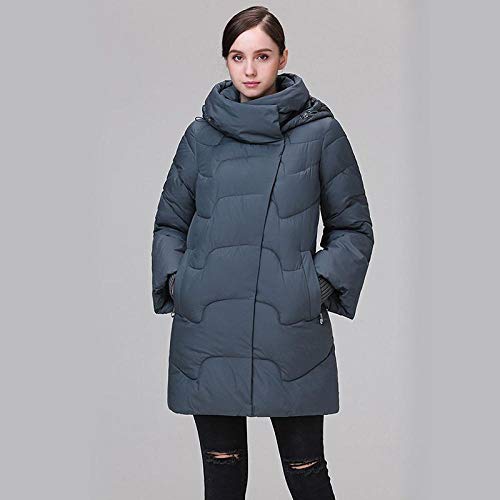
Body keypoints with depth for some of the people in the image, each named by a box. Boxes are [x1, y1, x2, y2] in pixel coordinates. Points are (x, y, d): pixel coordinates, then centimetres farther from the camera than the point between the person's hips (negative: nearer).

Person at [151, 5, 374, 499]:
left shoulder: (320, 132, 1)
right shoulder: (202, 133, 8)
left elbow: (353, 227, 7)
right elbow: (170, 221, 17)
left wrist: (319, 284, -6)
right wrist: (174, 281, 2)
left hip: (289, 329, -2)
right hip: (207, 330, 3)